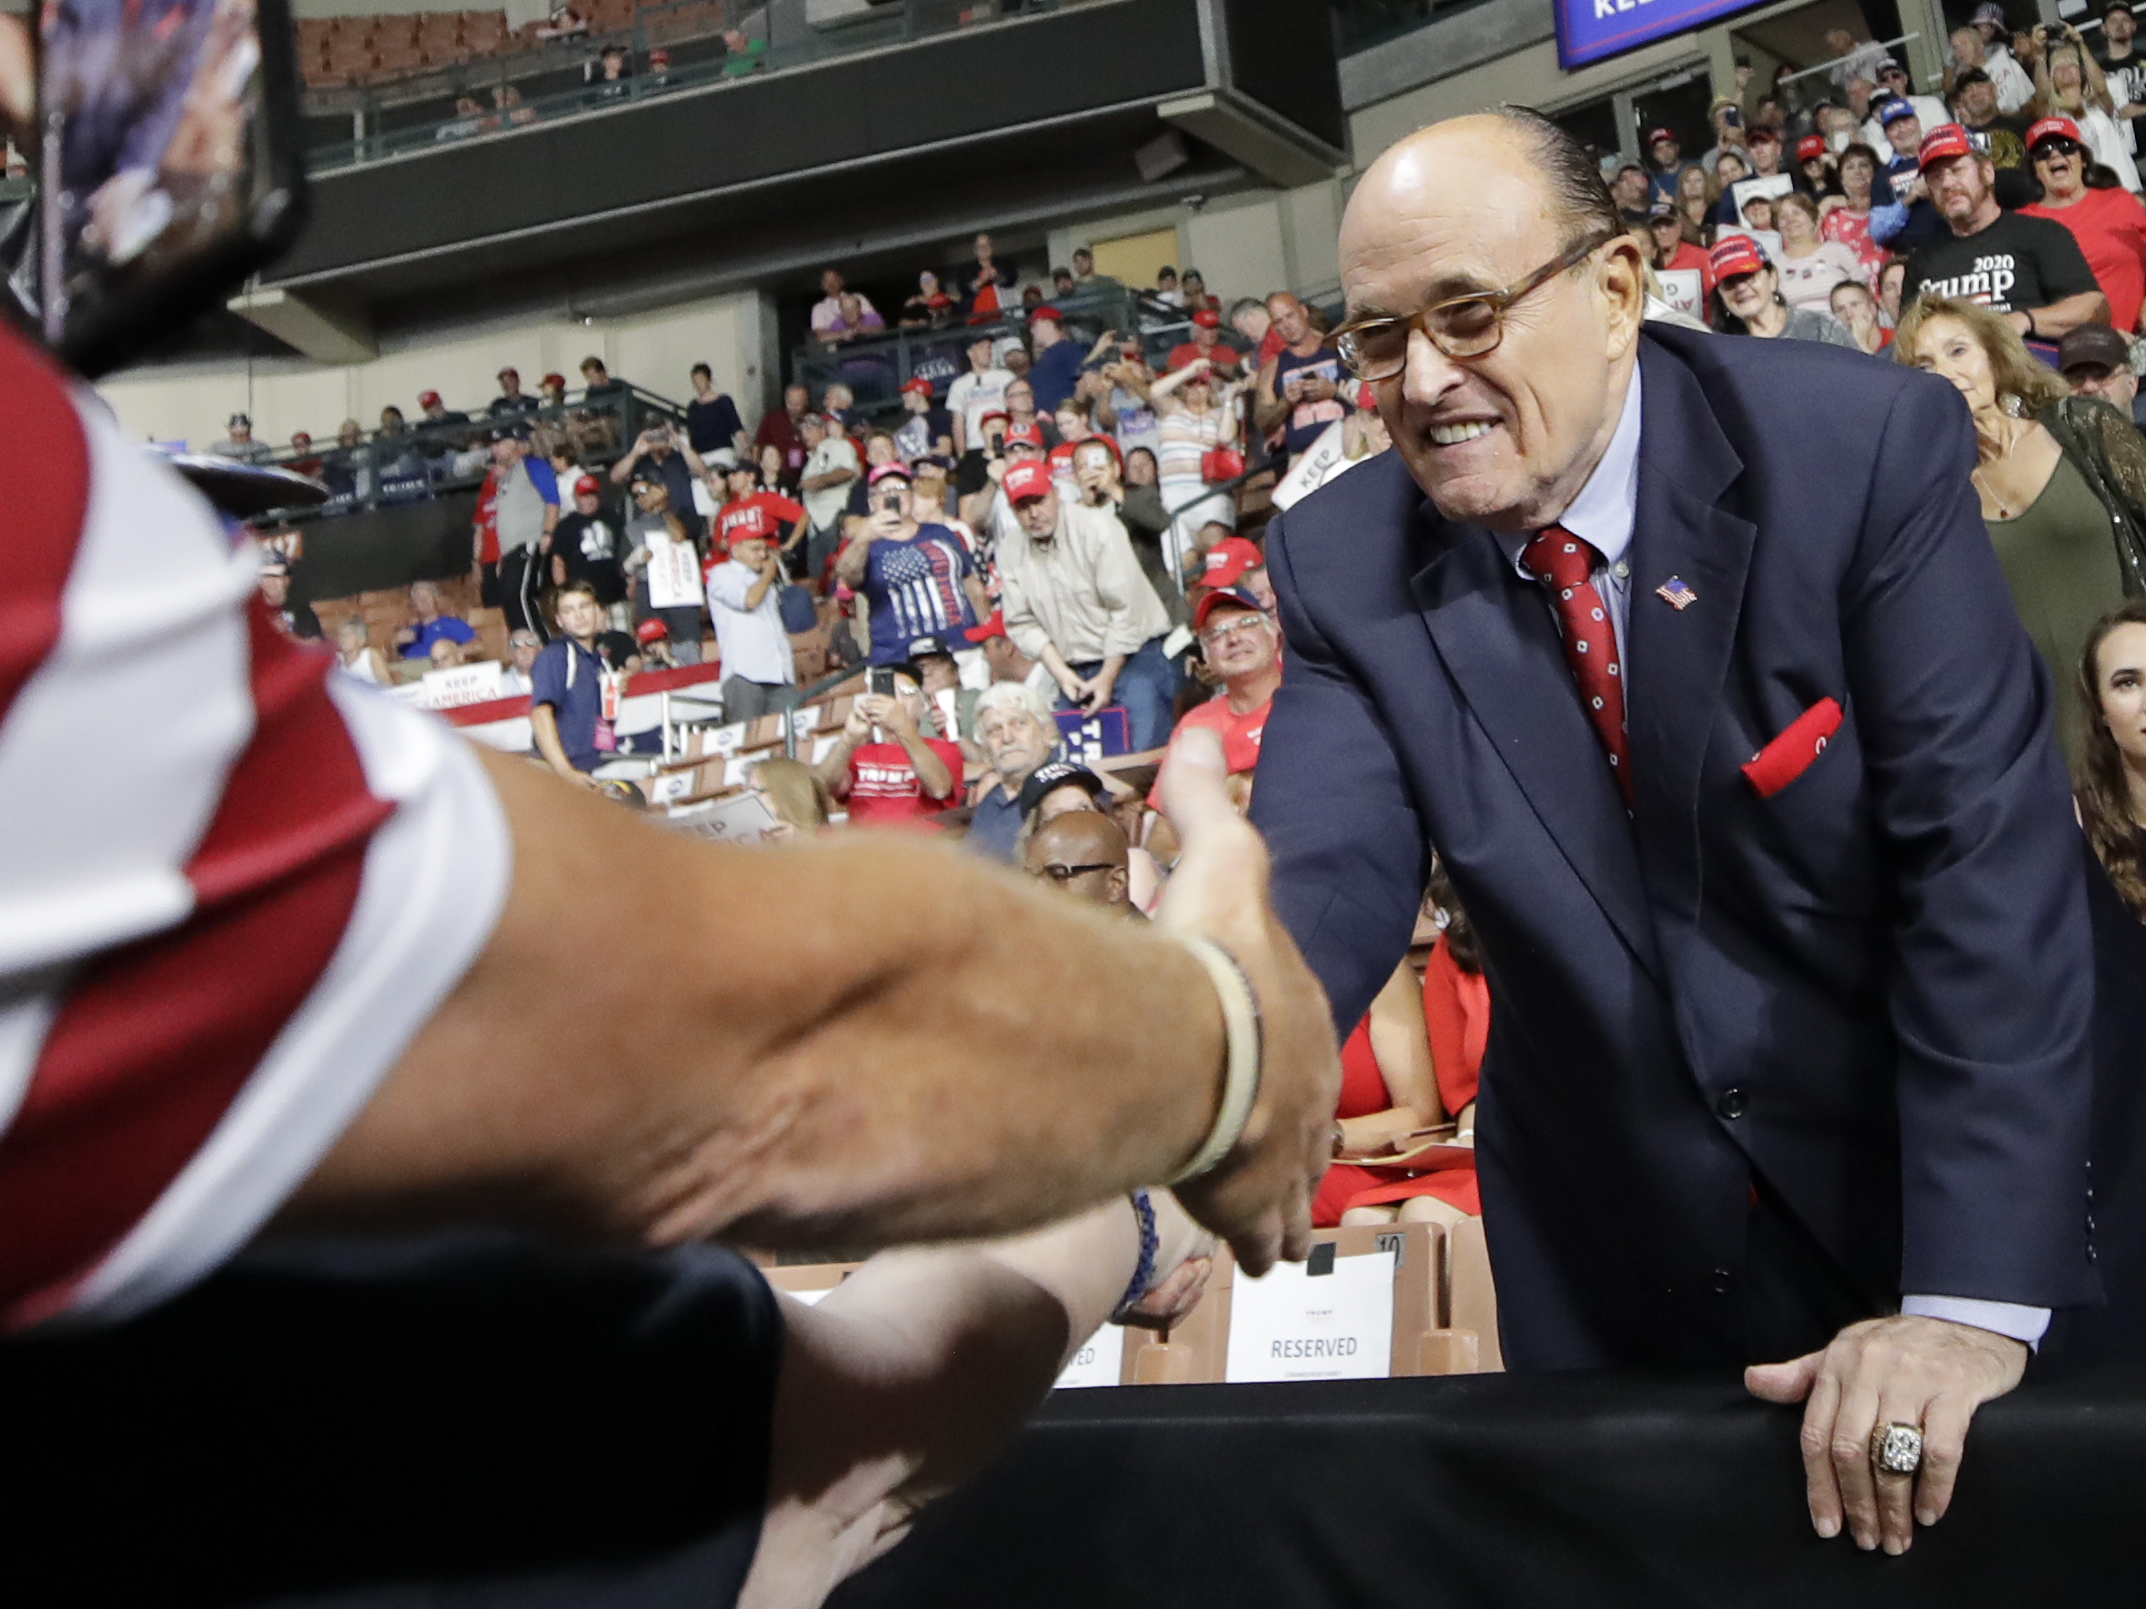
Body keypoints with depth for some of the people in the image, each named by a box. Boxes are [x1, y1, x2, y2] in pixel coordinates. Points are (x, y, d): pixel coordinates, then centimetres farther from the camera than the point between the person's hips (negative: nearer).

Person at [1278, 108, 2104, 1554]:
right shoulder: (1343, 566, -11)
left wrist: (1975, 1297, -27)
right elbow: (1323, 879, -21)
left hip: (1917, 1189, -1)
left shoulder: (1865, 449, -19)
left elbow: (1990, 854, -22)